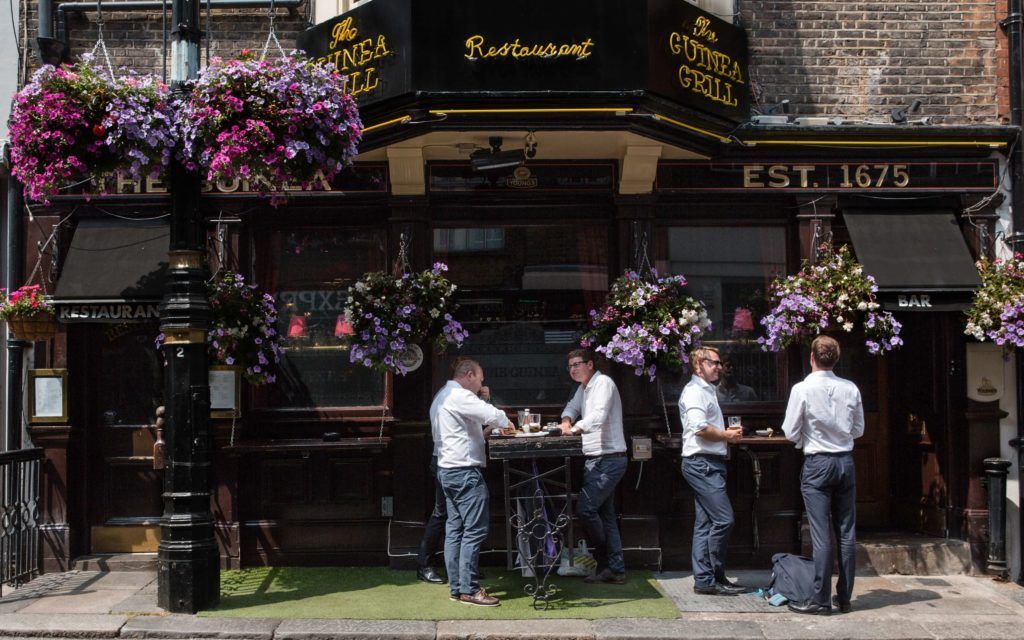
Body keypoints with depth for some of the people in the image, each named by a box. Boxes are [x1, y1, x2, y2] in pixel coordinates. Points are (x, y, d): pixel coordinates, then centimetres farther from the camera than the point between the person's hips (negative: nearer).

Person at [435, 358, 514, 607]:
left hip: (447, 470, 11)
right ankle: (468, 589, -6)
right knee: (474, 530, -7)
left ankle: (456, 586, 14)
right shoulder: (459, 396, -13)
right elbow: (493, 415, -21)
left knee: (454, 529, 11)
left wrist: (482, 432, 15)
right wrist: (505, 423, 0)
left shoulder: (442, 396, 19)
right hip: (464, 470, -11)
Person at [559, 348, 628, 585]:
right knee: (605, 514, 10)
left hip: (609, 459, -10)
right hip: (595, 459, 10)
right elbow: (572, 406, 29)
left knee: (585, 508, -16)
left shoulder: (603, 383, -12)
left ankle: (606, 562, 0)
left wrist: (575, 428, -33)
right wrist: (566, 420, 8)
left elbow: (599, 415, -25)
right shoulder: (584, 388, 19)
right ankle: (616, 569, 14)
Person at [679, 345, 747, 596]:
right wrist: (727, 435, -8)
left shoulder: (706, 391, 23)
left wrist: (727, 434, 10)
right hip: (702, 463, -11)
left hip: (709, 464, 11)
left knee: (705, 523, 9)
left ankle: (704, 580, 12)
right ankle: (714, 578, -5)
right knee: (723, 519, -12)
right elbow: (700, 428, -21)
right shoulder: (694, 391, -10)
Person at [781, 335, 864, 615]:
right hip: (845, 461, 4)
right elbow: (858, 430, 11)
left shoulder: (802, 389, -11)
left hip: (817, 463, -4)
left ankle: (821, 599, 0)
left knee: (821, 534, -3)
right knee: (847, 532, 9)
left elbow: (790, 433, -6)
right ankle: (844, 597, 16)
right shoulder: (851, 389, 1)